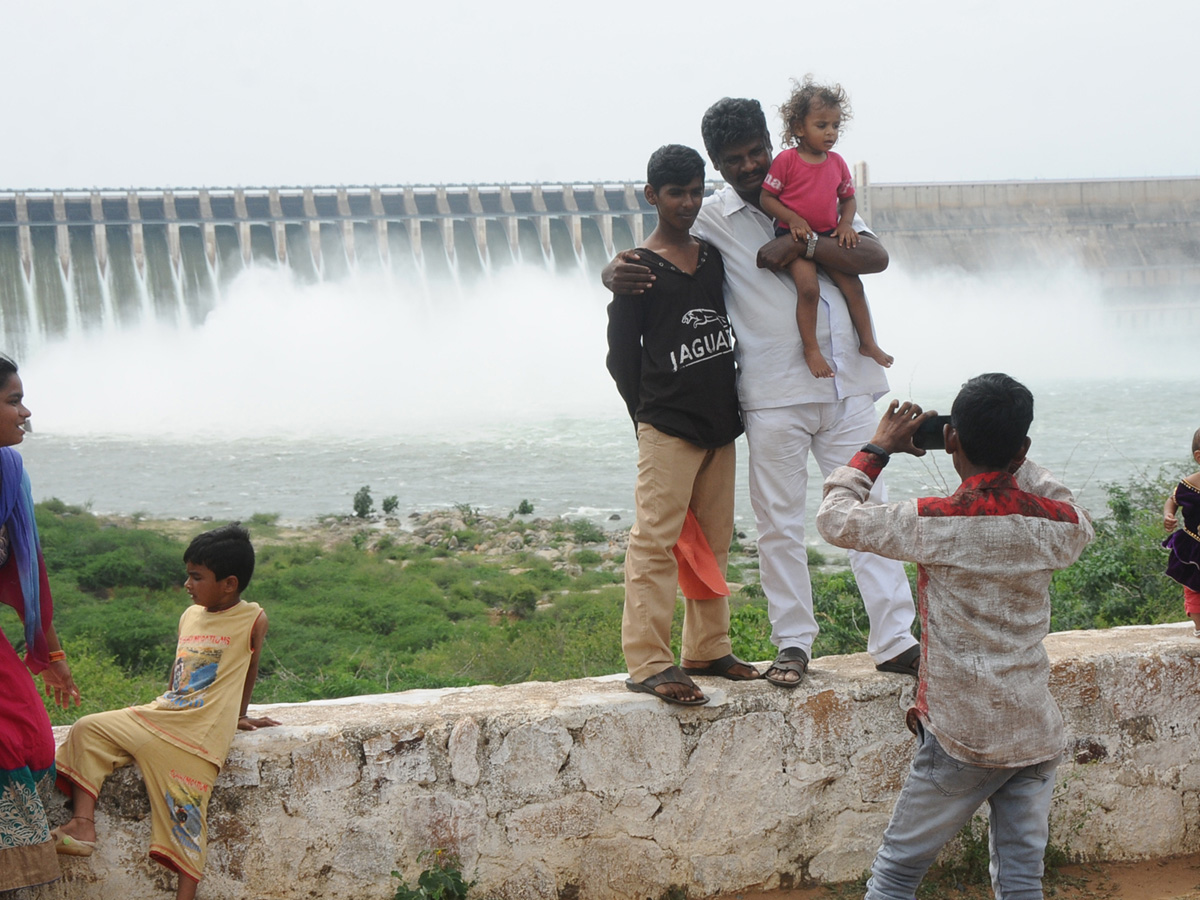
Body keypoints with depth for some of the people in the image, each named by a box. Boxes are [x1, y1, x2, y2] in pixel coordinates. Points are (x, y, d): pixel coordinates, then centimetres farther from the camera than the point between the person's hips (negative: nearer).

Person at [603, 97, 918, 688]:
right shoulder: (710, 220, 5)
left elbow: (875, 257, 1)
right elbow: (643, 260, 3)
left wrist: (802, 246, -12)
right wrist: (616, 274, -21)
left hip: (846, 382, 2)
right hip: (773, 393, -2)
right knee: (779, 523, 2)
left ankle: (895, 642, 3)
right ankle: (792, 645, 13)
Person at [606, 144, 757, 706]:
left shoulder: (713, 257, 14)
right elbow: (621, 357, -3)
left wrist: (733, 405, 15)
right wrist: (649, 418, -3)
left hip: (719, 425, 7)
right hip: (667, 428, -7)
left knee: (713, 541, 12)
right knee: (656, 542, -10)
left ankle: (706, 649, 21)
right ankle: (648, 663, -10)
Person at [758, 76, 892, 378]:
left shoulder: (837, 163, 8)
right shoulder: (786, 160, -7)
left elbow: (849, 198, 18)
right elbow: (766, 198, -7)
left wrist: (846, 223, -2)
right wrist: (793, 219, -18)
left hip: (829, 236, 5)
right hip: (795, 237, -5)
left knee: (853, 284, -2)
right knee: (808, 288, -23)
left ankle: (868, 343, 11)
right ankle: (811, 349, -13)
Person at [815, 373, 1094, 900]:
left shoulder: (933, 523, -14)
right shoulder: (1056, 526, -2)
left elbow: (835, 519, -2)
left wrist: (879, 447, 9)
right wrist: (1014, 460, 22)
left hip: (962, 740, -4)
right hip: (1037, 738, 4)